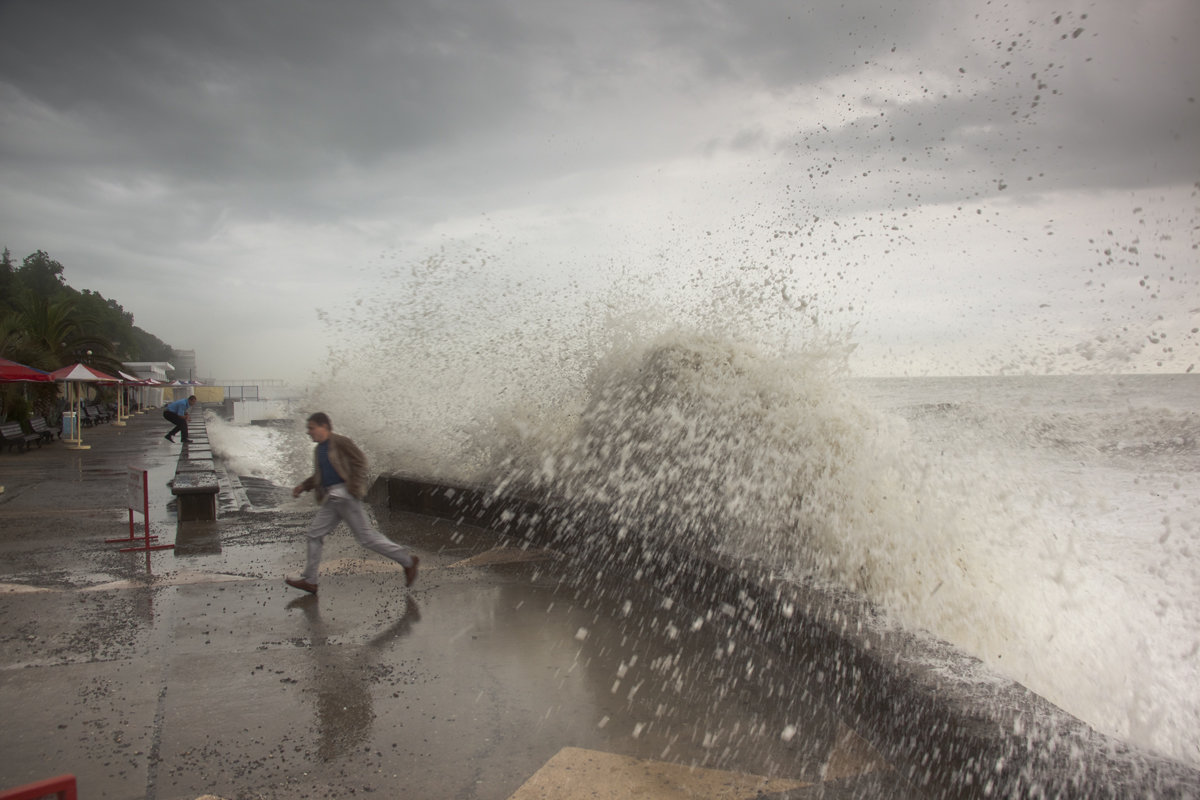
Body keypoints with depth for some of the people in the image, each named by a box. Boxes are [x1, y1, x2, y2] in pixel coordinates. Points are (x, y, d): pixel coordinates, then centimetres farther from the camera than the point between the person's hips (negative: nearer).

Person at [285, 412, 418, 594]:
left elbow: (360, 461, -13)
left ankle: (407, 560, 3)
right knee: (315, 533, 5)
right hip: (332, 499, 9)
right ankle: (309, 580, 12)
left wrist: (354, 486, -20)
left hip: (346, 495, -9)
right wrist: (303, 487, 14)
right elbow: (319, 476, 27)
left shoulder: (340, 442, -9)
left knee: (366, 536, -6)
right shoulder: (319, 449, 17)